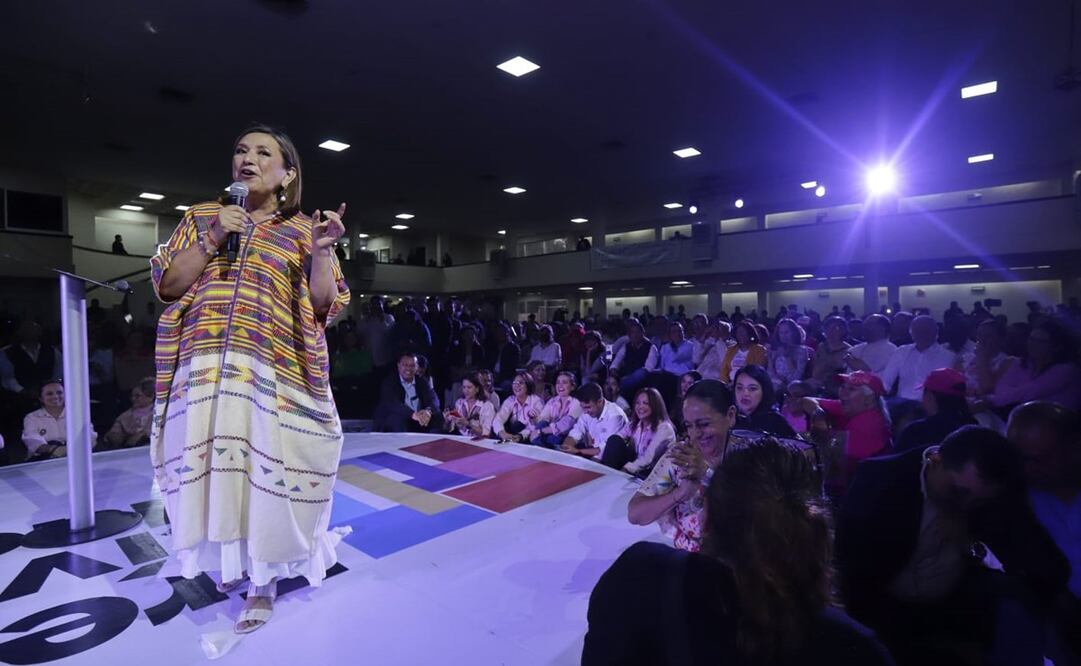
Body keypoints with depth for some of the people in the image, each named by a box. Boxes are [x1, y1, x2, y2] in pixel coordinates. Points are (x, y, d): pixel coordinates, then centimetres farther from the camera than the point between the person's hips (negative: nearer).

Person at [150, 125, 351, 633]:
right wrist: (212, 238, -4)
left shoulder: (302, 230, 7)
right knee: (212, 468, 9)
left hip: (271, 372, -2)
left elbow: (325, 306, -1)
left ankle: (262, 579, 17)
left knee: (265, 470, -1)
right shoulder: (201, 217, 15)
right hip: (206, 368, 3)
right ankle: (228, 560, 33)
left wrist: (321, 252, -16)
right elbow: (167, 286, 7)